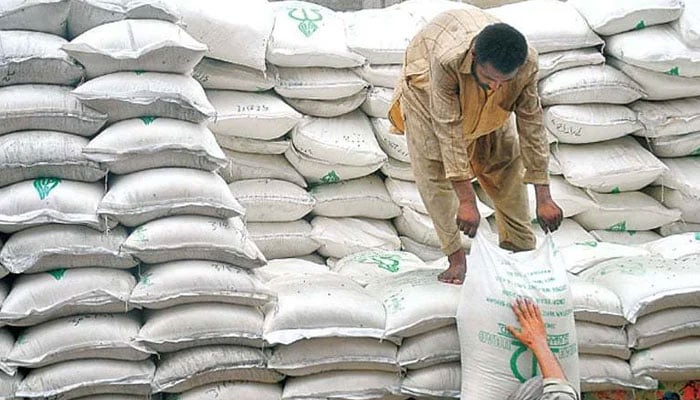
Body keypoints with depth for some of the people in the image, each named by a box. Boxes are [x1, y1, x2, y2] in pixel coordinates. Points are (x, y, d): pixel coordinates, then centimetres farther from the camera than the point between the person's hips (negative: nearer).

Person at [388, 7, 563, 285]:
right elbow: (449, 130, -42)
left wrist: (543, 197, -26)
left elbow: (531, 126, -27)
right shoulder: (447, 59, -48)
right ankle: (457, 259, -5)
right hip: (427, 88, -3)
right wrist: (466, 200, -41)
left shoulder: (527, 63, -37)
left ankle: (522, 251, 15)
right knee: (433, 170, -13)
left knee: (507, 160, 2)